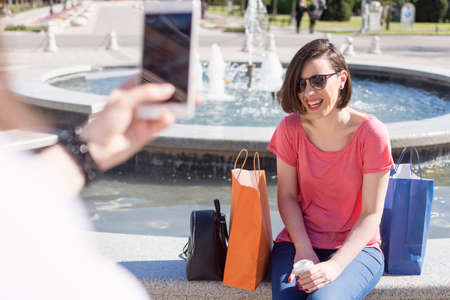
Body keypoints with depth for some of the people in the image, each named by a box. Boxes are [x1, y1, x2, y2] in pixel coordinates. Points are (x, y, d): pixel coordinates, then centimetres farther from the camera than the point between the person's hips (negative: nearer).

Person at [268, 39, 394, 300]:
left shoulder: (372, 134, -12)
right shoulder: (290, 129, -3)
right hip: (299, 241, 2)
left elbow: (371, 214, -11)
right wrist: (304, 250, -12)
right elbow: (287, 196, 2)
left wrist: (335, 266, -22)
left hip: (356, 247, -2)